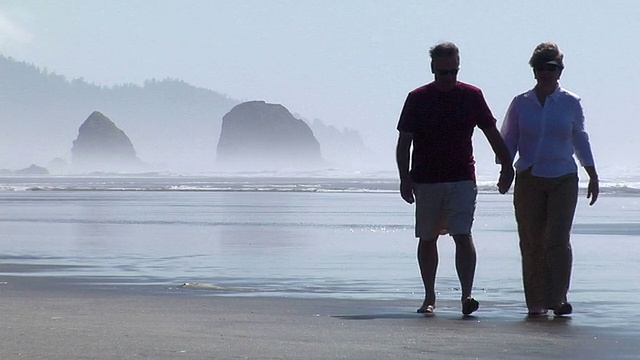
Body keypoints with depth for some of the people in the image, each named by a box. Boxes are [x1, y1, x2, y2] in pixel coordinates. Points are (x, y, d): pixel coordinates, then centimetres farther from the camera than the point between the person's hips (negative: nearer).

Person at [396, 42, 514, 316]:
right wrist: (405, 178, -6)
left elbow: (492, 134, 11)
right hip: (426, 180, 1)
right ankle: (429, 296, 19)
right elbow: (404, 142, 2)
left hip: (462, 180, -1)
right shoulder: (417, 99, 1)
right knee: (427, 239, 8)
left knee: (462, 236, -14)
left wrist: (507, 167, 8)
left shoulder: (472, 96, 3)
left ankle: (466, 295, -19)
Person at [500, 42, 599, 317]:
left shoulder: (571, 103, 6)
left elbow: (580, 140, 16)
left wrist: (593, 177, 19)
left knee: (558, 239, -12)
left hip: (564, 180, -1)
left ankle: (558, 299, -10)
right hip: (529, 181, 1)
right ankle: (536, 302, 7)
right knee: (531, 242, 0)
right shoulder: (520, 104, 6)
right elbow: (508, 141, 11)